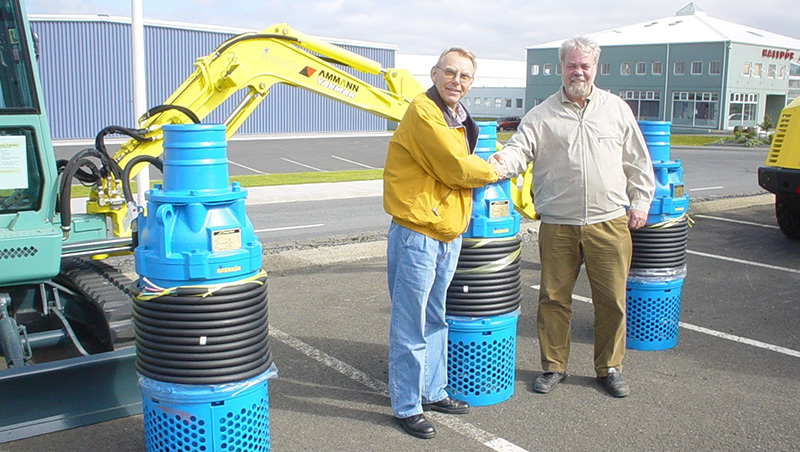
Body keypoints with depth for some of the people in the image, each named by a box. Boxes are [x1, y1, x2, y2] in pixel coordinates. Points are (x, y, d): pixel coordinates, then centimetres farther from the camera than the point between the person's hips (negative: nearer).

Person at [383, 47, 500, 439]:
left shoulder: (458, 117, 15)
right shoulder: (423, 112, -15)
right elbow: (457, 168, -17)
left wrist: (480, 170, 11)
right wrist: (493, 171, -1)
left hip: (449, 233, 9)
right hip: (416, 235, -9)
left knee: (435, 321, 19)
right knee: (410, 329, 1)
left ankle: (432, 391, 33)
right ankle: (406, 406, 13)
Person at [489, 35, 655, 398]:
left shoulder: (617, 109, 10)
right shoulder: (542, 115, 5)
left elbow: (638, 161, 15)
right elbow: (519, 149, -8)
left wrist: (640, 202, 10)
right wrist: (502, 163, -29)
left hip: (609, 222, 1)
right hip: (557, 225, -1)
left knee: (611, 300, 6)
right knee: (553, 298, 6)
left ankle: (610, 367, 24)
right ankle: (554, 366, 23)